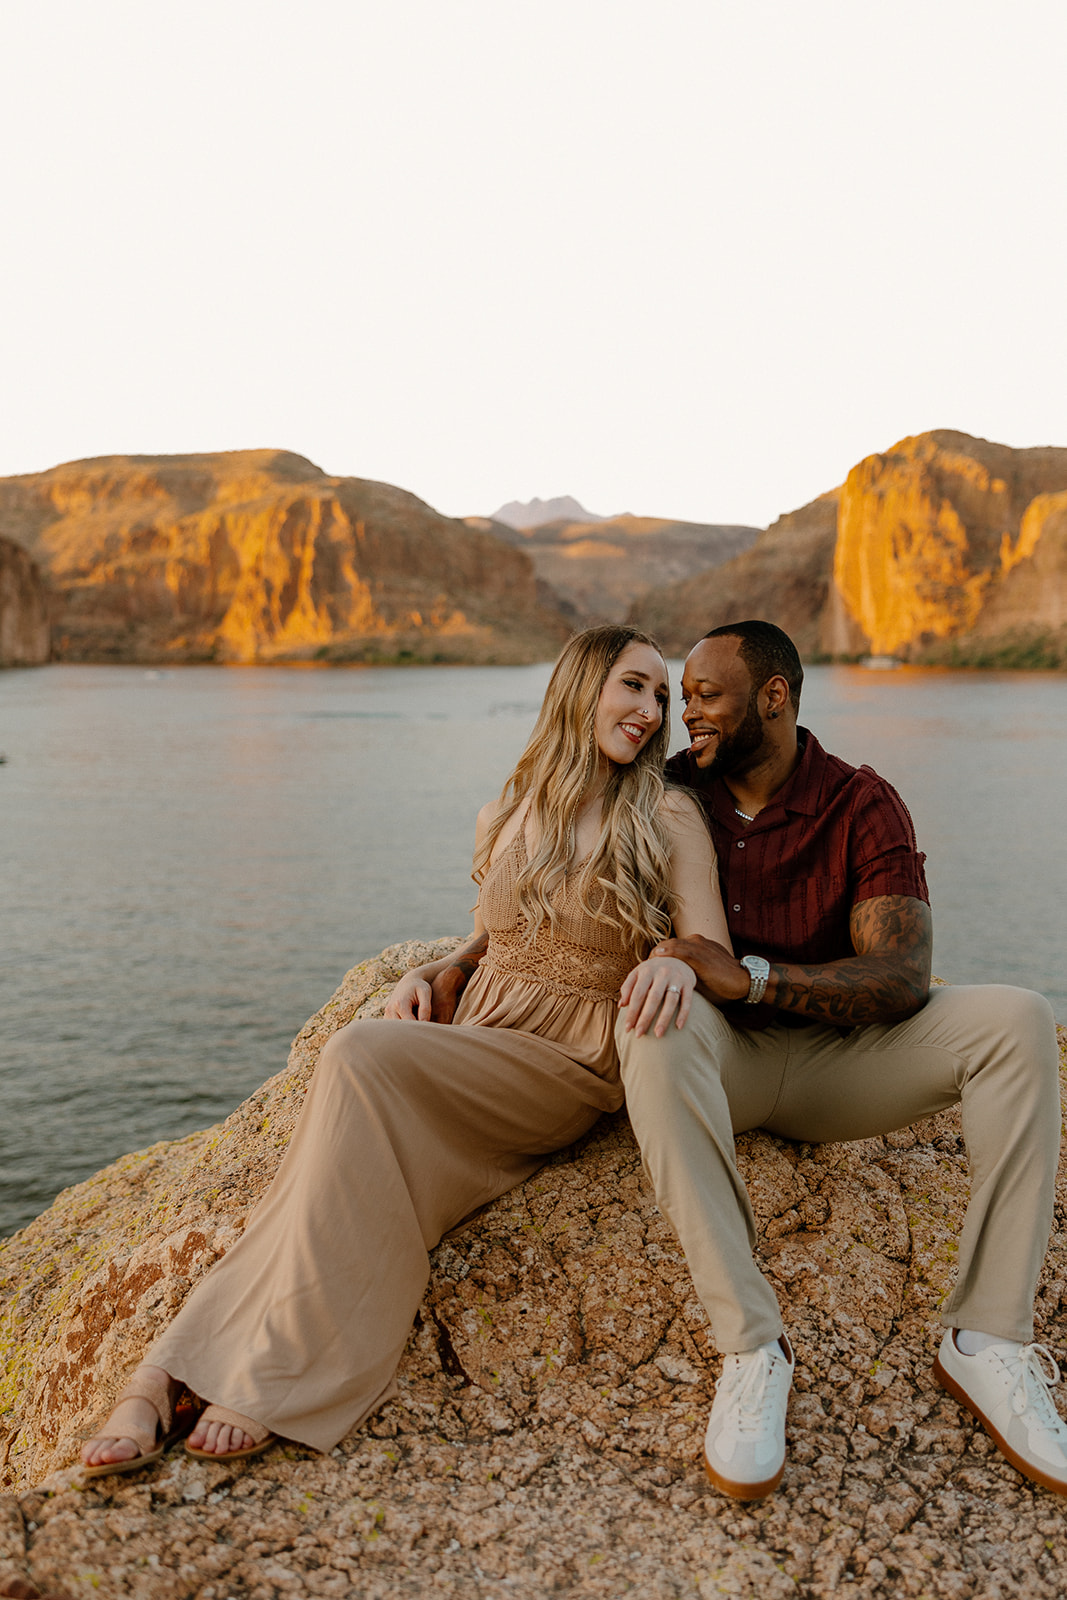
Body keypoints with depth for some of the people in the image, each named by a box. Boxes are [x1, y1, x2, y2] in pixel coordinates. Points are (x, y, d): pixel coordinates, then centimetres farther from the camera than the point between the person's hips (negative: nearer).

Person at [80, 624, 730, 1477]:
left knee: (364, 1055, -30)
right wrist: (426, 975, 5)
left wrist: (679, 963, -31)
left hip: (570, 1066, -4)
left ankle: (278, 1380, -26)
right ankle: (162, 1380, -26)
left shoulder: (669, 819, 0)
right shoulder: (504, 822, 13)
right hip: (472, 1046, 4)